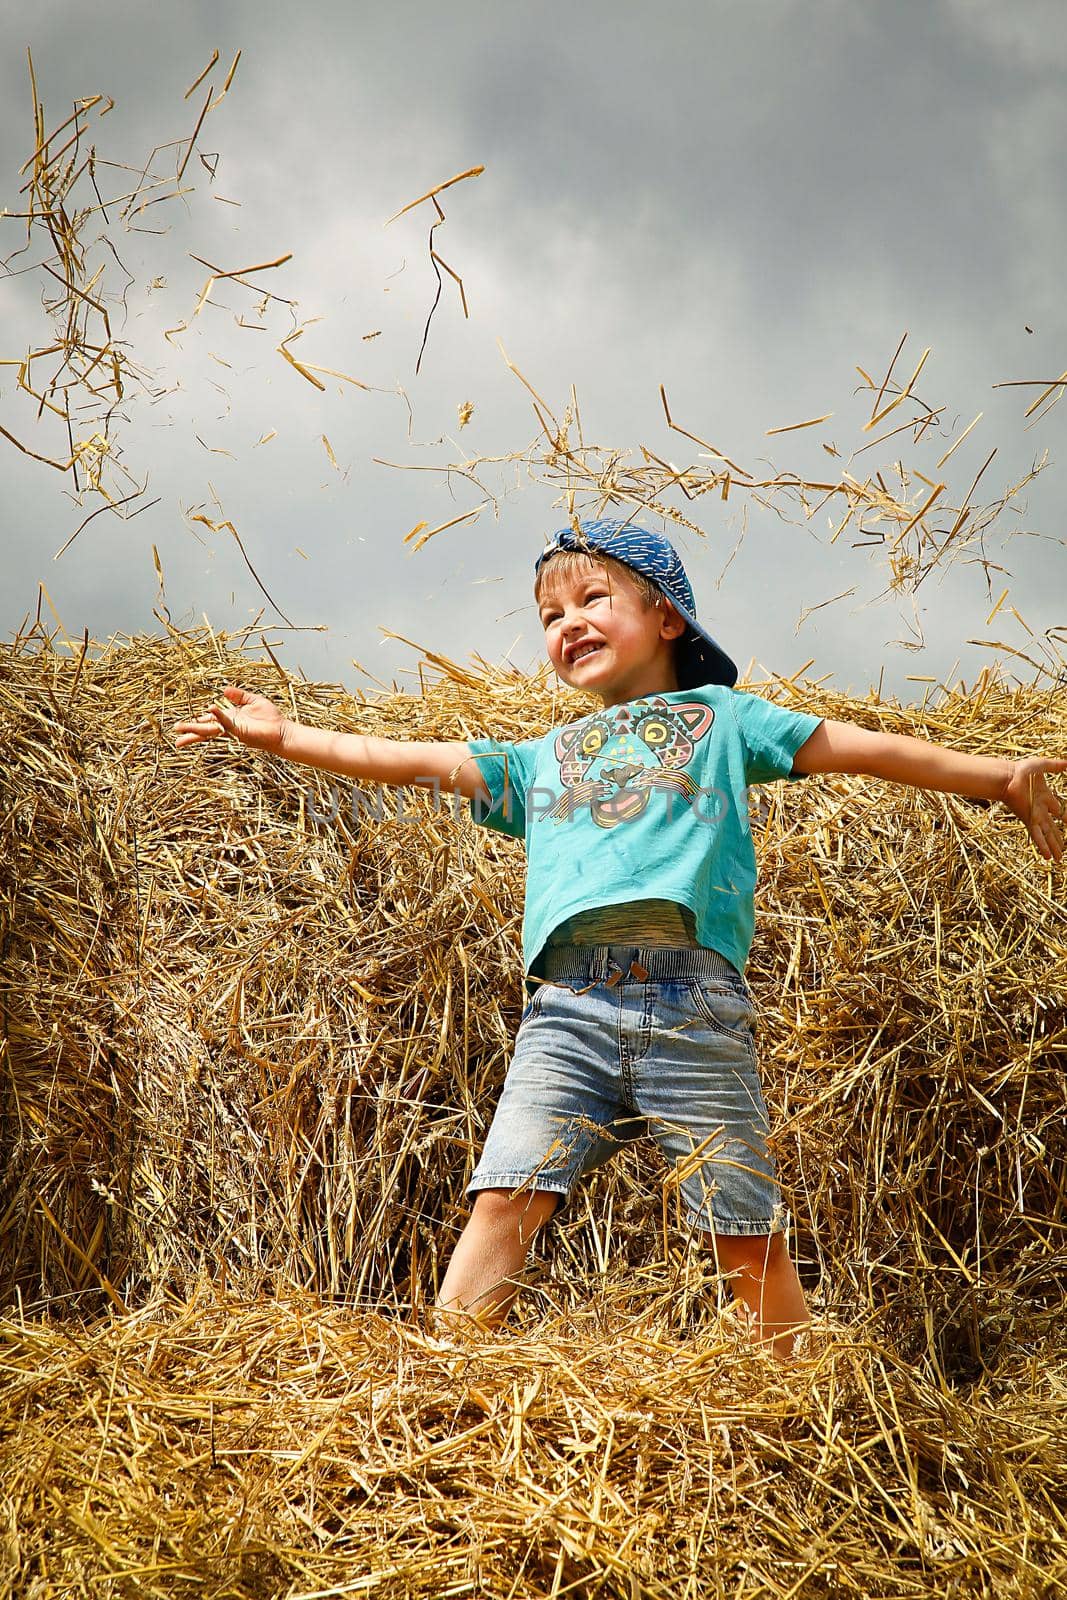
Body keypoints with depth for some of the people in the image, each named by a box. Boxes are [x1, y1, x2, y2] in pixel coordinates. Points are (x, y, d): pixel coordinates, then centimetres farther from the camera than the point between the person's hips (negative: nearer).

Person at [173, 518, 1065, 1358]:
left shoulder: (720, 716, 22)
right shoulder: (539, 761, 29)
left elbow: (858, 748, 18)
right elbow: (411, 761, 26)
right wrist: (281, 736, 21)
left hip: (694, 1003, -2)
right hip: (570, 1003, 2)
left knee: (748, 1235, -2)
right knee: (506, 1198, -13)